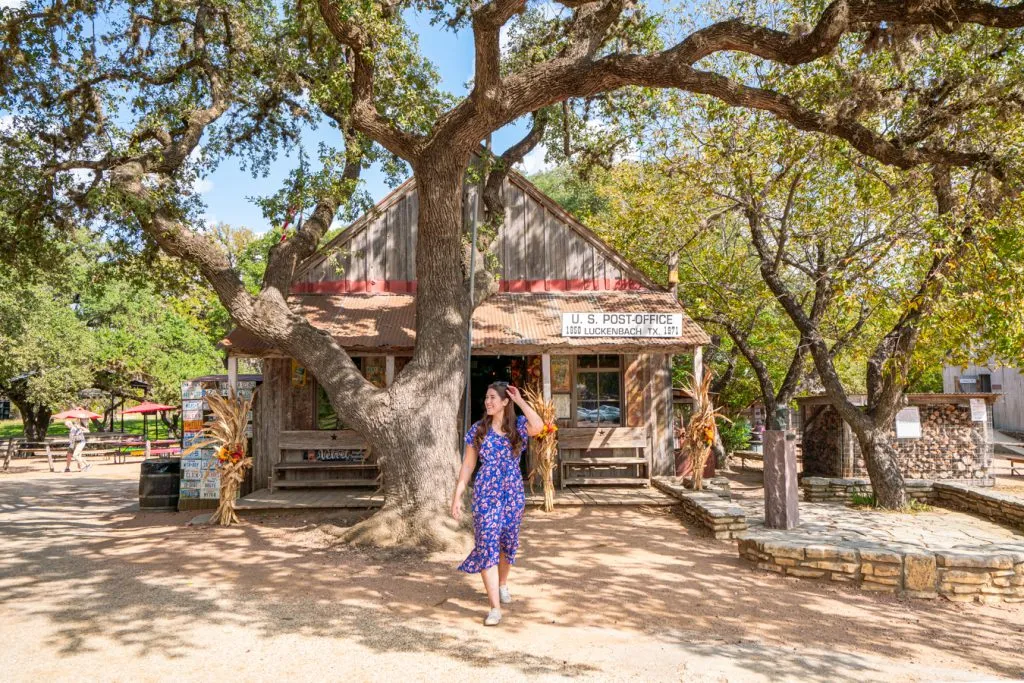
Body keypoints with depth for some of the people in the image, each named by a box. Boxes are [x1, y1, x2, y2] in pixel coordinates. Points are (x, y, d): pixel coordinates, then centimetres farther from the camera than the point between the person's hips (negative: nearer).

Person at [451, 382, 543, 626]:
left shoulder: (518, 426, -1)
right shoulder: (478, 429, 2)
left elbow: (538, 427, -25)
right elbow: (468, 465, 5)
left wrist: (520, 400, -15)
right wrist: (457, 496, 0)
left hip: (513, 494, 1)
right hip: (485, 494, 0)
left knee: (508, 543, 14)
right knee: (488, 546, -9)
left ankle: (502, 584, 43)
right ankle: (495, 608, -7)